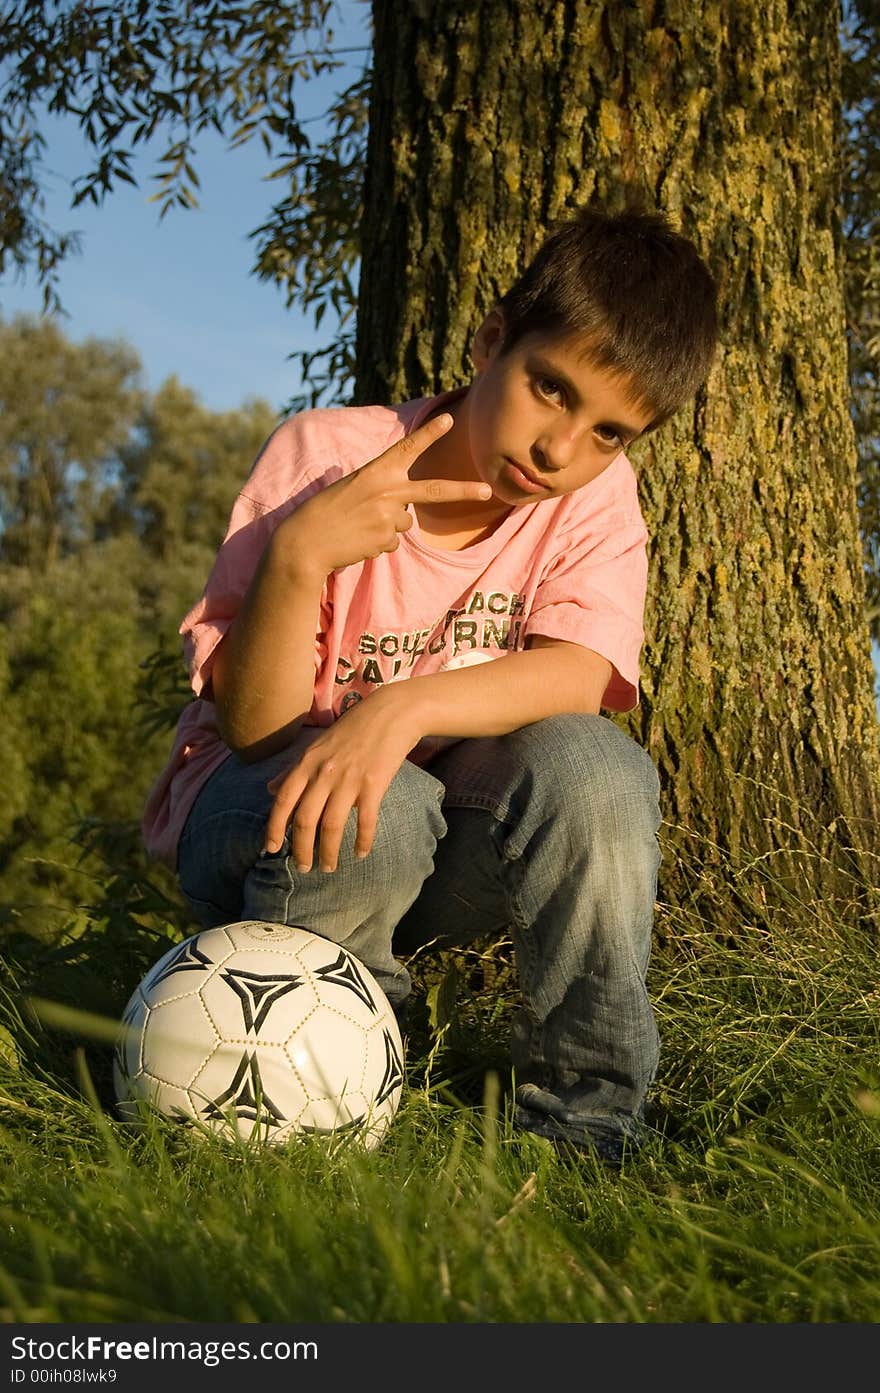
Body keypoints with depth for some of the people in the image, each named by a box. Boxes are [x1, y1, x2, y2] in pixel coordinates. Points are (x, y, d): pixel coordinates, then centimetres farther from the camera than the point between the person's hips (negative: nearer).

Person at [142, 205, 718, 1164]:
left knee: (593, 768, -28)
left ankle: (581, 1126, -12)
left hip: (448, 856, 2)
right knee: (374, 816, -37)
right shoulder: (324, 455, -14)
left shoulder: (595, 495, -5)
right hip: (254, 820, -2)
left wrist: (406, 706, -42)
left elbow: (578, 677, -24)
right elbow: (250, 723, -18)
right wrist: (298, 556, -36)